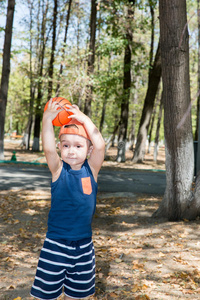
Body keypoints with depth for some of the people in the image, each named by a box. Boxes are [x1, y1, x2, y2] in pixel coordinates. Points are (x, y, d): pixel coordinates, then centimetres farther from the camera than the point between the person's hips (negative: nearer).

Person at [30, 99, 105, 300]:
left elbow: (100, 145, -20)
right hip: (56, 244, -2)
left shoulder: (91, 169, -4)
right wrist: (47, 120, -37)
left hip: (83, 245, 2)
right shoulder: (58, 169, -8)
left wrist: (82, 118, -20)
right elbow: (48, 149, -26)